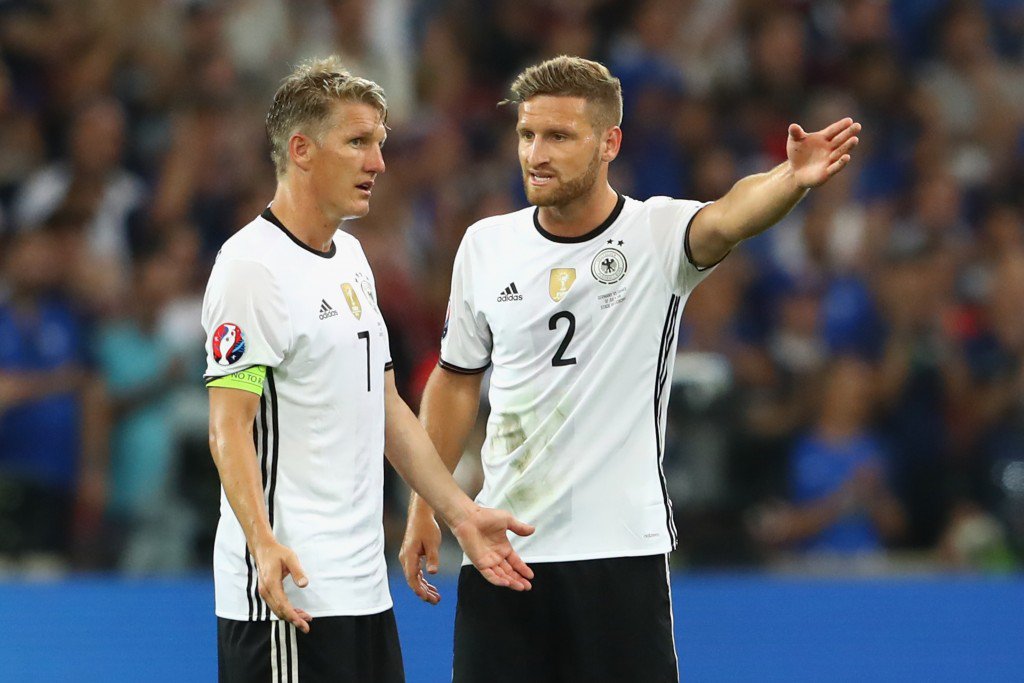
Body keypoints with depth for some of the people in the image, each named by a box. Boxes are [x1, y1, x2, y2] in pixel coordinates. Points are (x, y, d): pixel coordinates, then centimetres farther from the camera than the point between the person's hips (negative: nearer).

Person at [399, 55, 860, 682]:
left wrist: (793, 179, -52)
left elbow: (727, 219, -30)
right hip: (499, 550, 4)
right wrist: (423, 510, 14)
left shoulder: (657, 234, -7)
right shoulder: (485, 246, 5)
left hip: (620, 551, -4)